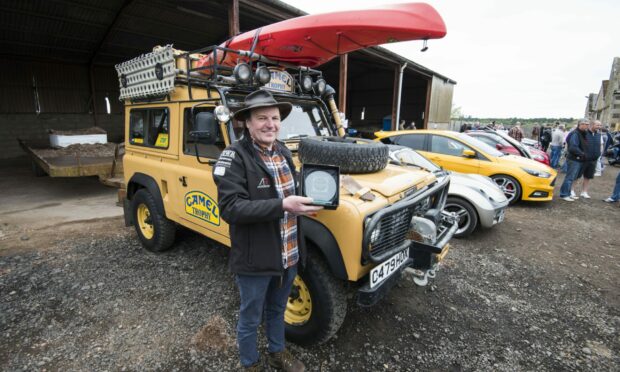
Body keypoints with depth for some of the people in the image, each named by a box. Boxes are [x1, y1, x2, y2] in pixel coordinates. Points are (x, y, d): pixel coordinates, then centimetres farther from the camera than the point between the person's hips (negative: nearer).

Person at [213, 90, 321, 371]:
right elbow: (230, 208, -27)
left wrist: (309, 198, -5)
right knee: (250, 319, 18)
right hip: (254, 258, -6)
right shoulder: (234, 157, -18)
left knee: (277, 310, 28)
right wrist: (282, 205, -34)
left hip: (288, 254, 6)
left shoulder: (283, 151, 4)